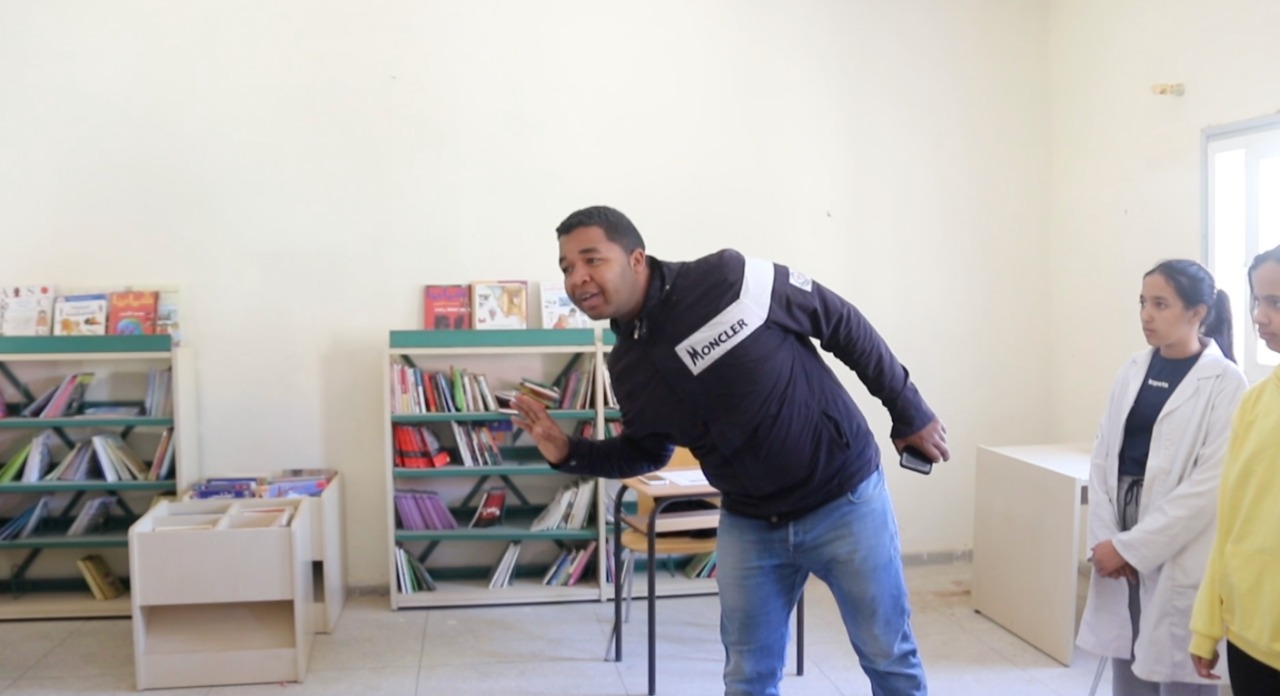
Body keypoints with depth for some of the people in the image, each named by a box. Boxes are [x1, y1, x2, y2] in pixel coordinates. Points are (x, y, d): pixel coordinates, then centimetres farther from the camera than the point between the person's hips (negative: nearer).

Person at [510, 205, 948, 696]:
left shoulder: (730, 279, -21)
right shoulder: (626, 368, -4)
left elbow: (843, 324, -10)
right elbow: (646, 452, 12)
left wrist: (909, 411, -3)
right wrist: (569, 453, -6)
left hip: (844, 499, -4)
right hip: (749, 524, 4)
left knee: (888, 655, 11)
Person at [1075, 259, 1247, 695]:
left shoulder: (1224, 382, -9)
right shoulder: (1134, 371, 7)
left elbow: (1209, 485, -16)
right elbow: (1104, 456, 5)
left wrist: (1130, 546, -15)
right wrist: (1104, 538, -6)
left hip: (1180, 557, -5)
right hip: (1121, 551, 5)